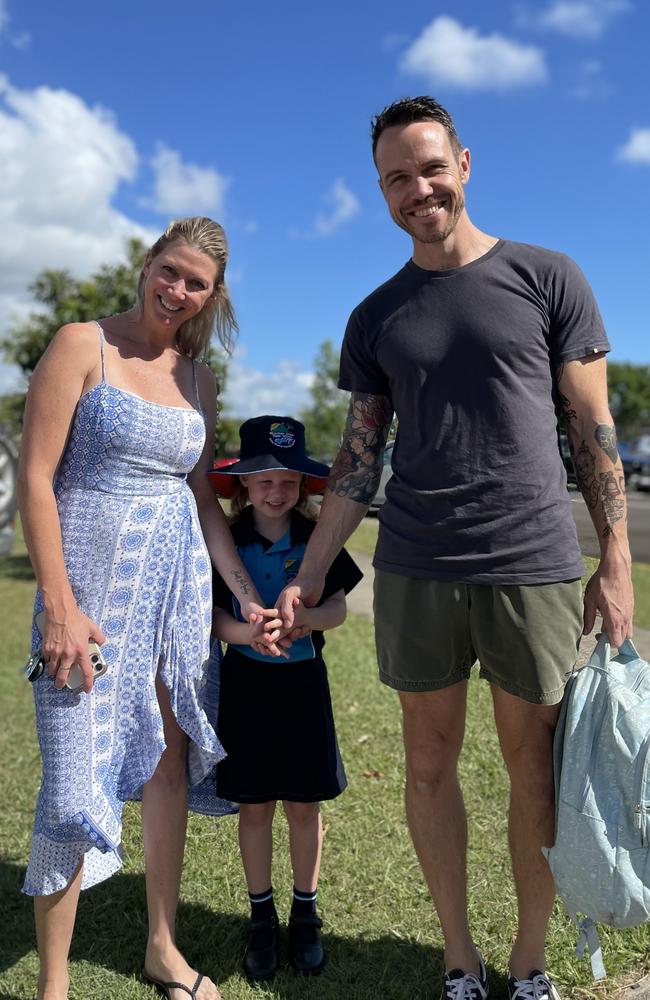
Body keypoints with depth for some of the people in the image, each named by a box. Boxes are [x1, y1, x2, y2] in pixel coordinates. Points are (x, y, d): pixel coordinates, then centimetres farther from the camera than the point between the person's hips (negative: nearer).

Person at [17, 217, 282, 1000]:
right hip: (92, 588, -5)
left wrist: (248, 595, 7)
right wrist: (60, 606, -16)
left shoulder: (197, 381, 11)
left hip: (177, 584, 5)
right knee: (77, 779, -2)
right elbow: (35, 478, -10)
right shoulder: (82, 346, -5)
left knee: (170, 762, 11)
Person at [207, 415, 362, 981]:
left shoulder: (318, 540, -2)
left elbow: (339, 608, -5)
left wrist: (305, 617, -26)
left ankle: (305, 913, 28)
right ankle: (262, 917, 28)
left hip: (303, 681, 0)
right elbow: (215, 616, -7)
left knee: (304, 805, 8)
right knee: (254, 806, 9)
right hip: (245, 681, 0)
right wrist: (249, 631, -28)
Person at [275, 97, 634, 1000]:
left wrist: (616, 563, -2)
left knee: (537, 773, 7)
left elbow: (593, 427, 3)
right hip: (416, 575, 2)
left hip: (534, 568, -2)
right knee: (430, 767, 10)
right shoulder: (376, 318, 10)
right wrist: (306, 579, 3)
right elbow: (359, 460, 10)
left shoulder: (548, 278, 4)